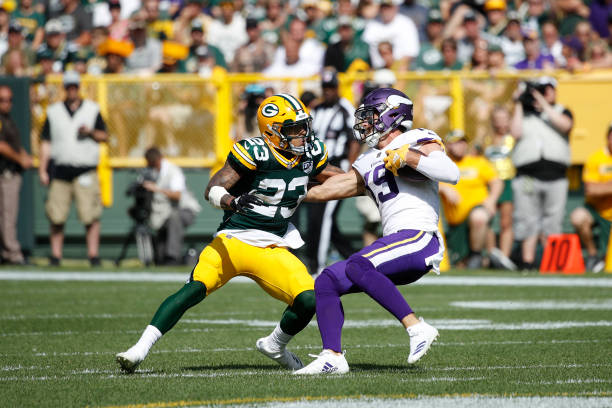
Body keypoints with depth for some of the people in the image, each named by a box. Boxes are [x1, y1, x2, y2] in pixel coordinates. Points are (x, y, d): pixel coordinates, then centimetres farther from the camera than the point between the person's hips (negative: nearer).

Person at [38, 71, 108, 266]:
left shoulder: (92, 109, 10)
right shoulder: (54, 111, 12)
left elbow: (104, 136, 10)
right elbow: (46, 142, 10)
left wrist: (91, 132, -12)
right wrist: (42, 171, 3)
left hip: (85, 171, -1)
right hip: (60, 171, 1)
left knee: (91, 216, -10)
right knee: (56, 217, -2)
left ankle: (93, 254, -7)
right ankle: (55, 255, 5)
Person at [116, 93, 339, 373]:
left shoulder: (311, 153, 5)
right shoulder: (254, 152, -13)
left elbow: (325, 177, 30)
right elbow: (213, 189, -18)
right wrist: (233, 201, -37)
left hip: (272, 250, 5)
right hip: (233, 242, -5)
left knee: (309, 301, -14)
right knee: (194, 290, -25)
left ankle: (275, 346, 16)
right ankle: (140, 349, -23)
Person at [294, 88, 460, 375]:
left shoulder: (417, 141, 0)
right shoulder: (369, 163, 23)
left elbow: (451, 174, -16)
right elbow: (330, 188, 30)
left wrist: (408, 157, -16)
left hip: (419, 237, -9)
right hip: (396, 240, 9)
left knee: (357, 267, -30)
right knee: (327, 283, 2)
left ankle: (417, 328, -28)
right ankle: (332, 357, -3)